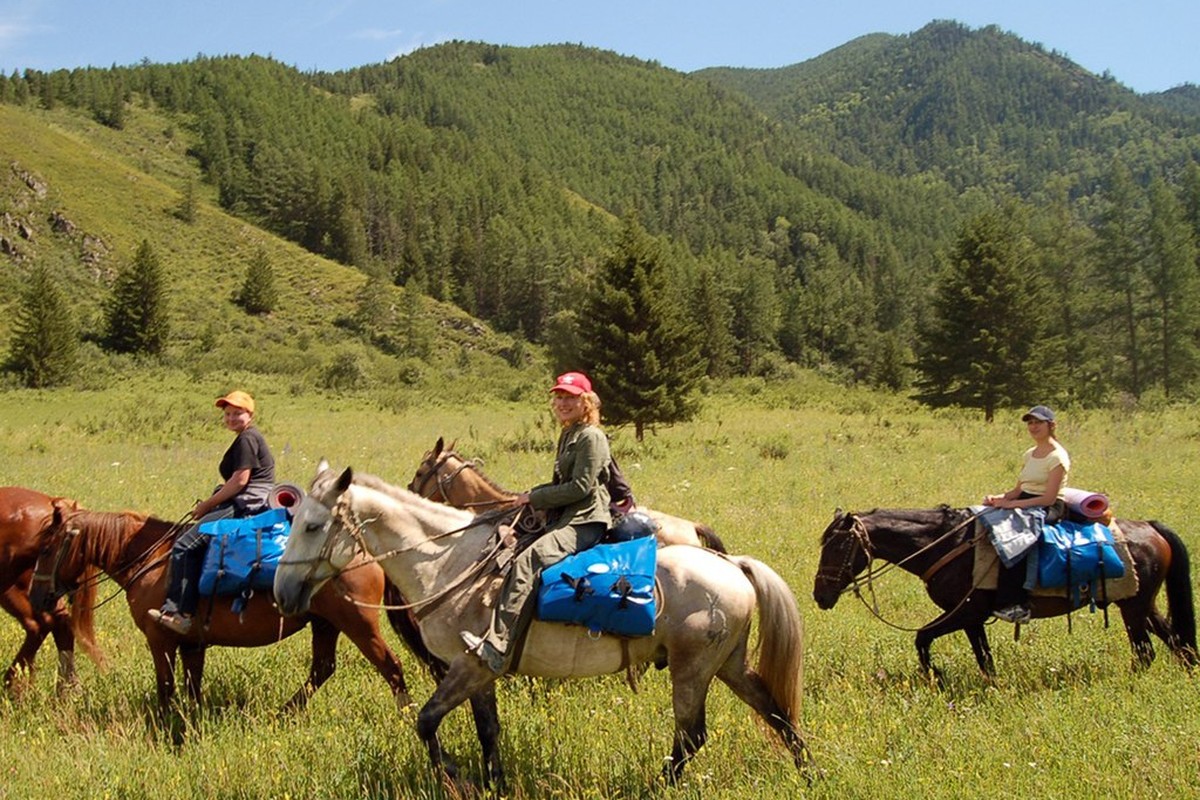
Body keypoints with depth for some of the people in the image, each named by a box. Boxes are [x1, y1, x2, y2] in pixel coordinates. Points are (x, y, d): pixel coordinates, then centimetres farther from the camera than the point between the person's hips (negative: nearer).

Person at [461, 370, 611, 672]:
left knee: (527, 562, -29)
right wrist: (530, 495, 13)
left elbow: (580, 487, -17)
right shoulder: (568, 436, 21)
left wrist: (534, 497, -11)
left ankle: (496, 647, -39)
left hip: (584, 523, -11)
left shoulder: (591, 437, -8)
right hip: (564, 520, 11)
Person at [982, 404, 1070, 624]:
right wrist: (999, 498, -4)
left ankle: (1017, 605, -34)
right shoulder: (1029, 455, 16)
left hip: (1048, 510, -9)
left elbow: (1048, 498, -16)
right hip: (1024, 504, 9)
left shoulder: (1057, 457, -9)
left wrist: (1012, 504, -20)